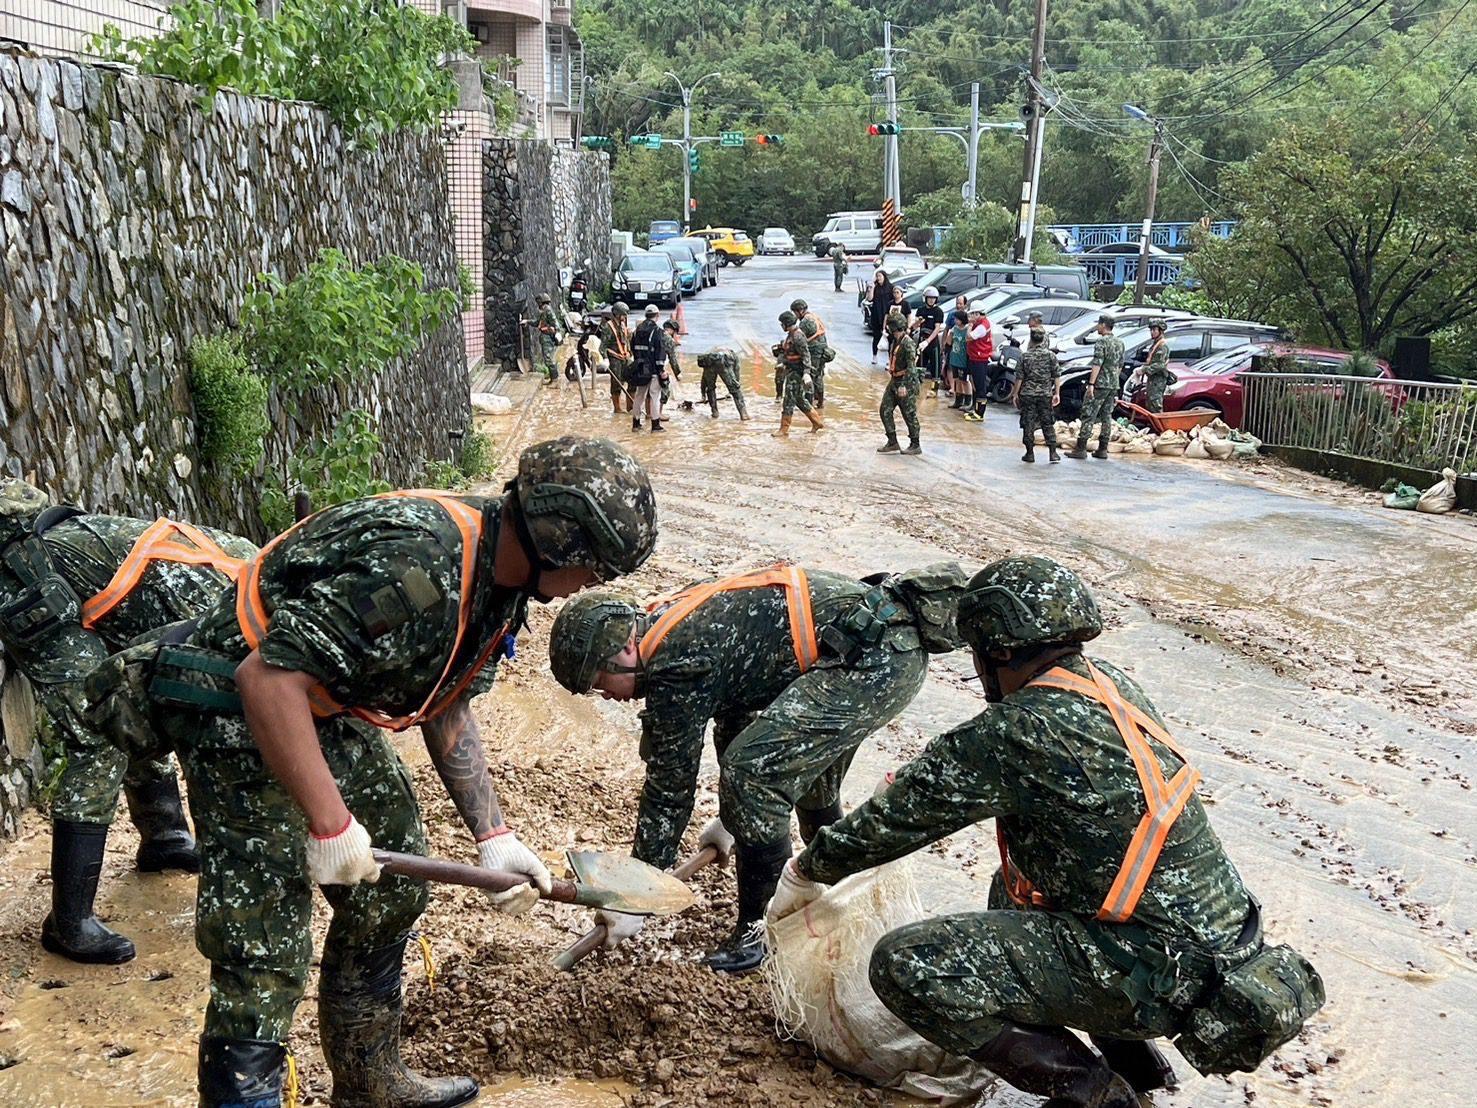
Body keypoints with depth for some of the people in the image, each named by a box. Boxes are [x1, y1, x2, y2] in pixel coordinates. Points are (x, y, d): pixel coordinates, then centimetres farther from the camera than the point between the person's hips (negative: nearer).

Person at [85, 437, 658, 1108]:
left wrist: (493, 837, 4)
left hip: (330, 710, 10)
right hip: (238, 710, -10)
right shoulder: (414, 565, -32)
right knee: (264, 952, -9)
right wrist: (330, 823, -28)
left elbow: (448, 713, 9)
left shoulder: (497, 578, -1)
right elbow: (267, 677, -33)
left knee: (389, 895, 18)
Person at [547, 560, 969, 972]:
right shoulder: (676, 622, 13)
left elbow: (669, 788, -11)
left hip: (874, 660, -11)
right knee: (806, 763, 29)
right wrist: (732, 816, 39)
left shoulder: (676, 667, -16)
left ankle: (762, 927, 0)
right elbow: (734, 712, 28)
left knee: (755, 769, -15)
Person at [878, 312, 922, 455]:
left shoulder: (908, 344, -18)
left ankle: (915, 446, 11)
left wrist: (903, 386, -27)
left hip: (907, 384, -10)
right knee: (885, 410, 6)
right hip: (894, 382, 10)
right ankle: (892, 442, 13)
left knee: (909, 415, 0)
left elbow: (911, 367, -23)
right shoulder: (895, 341, 10)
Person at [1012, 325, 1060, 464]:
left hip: (1027, 394, -1)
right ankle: (1053, 453, 3)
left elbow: (1019, 378, -3)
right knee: (1048, 424, 8)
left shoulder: (1025, 356, -5)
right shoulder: (1050, 355, -3)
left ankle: (1030, 453, 8)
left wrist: (1015, 394, 6)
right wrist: (1057, 393, 6)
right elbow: (1056, 376, -1)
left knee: (1028, 424, 6)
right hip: (1045, 395, 1)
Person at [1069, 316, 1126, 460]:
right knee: (1107, 416, 10)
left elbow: (1097, 363, -19)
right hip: (1113, 385, 8)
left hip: (1100, 384, -8)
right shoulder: (1120, 342, 13)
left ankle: (1080, 448, -8)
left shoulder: (1102, 341, -12)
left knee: (1088, 416, -6)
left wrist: (1091, 383, -20)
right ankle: (1102, 449, 11)